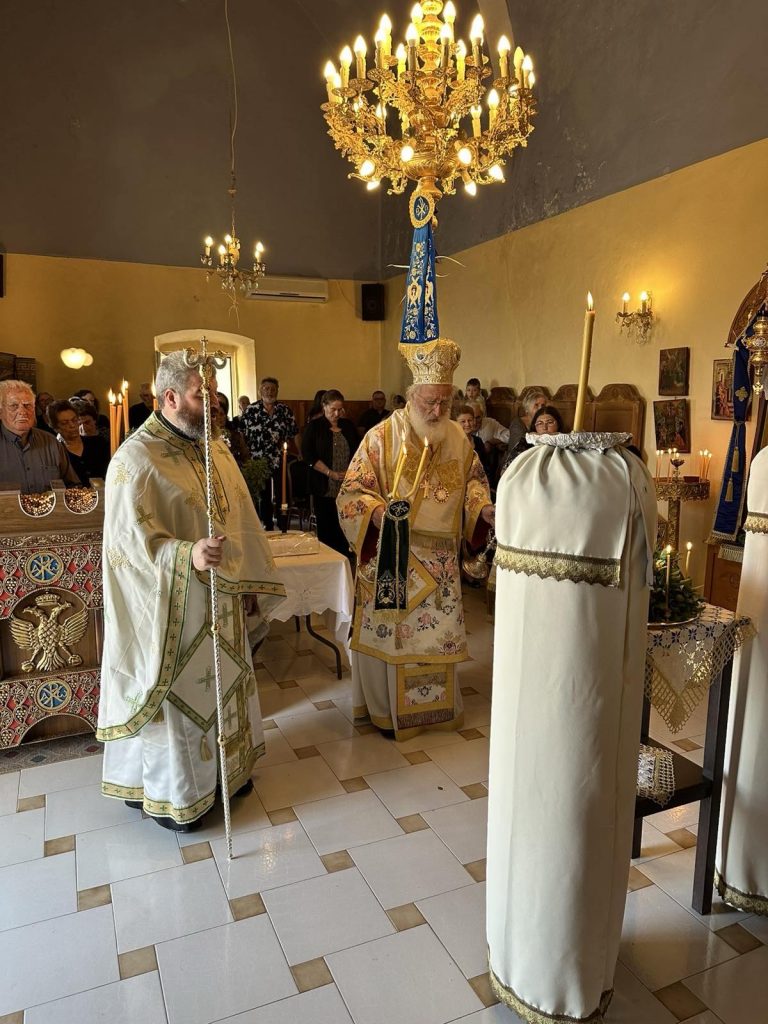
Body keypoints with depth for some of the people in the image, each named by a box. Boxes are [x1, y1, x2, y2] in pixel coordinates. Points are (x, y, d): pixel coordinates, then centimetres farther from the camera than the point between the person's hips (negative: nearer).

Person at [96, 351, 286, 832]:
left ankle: (224, 766, 41)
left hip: (220, 599, 7)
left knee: (221, 681, 20)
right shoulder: (136, 458, -17)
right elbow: (131, 538, -22)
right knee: (175, 689, 8)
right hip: (171, 607, -7)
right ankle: (170, 793, 29)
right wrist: (188, 556, -38)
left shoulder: (216, 448, 5)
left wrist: (248, 581, 11)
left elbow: (240, 520, 11)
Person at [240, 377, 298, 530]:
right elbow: (242, 435, 0)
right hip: (259, 461, -1)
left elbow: (293, 434, 7)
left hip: (281, 461, 1)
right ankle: (268, 527, 22)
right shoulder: (251, 410, -1)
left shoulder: (285, 410, 4)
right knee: (264, 496, 9)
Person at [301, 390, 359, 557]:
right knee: (326, 528, 0)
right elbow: (308, 454, -6)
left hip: (347, 486, 3)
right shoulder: (314, 427, 2)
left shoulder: (348, 426, 13)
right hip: (324, 488, -3)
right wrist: (331, 473, -12)